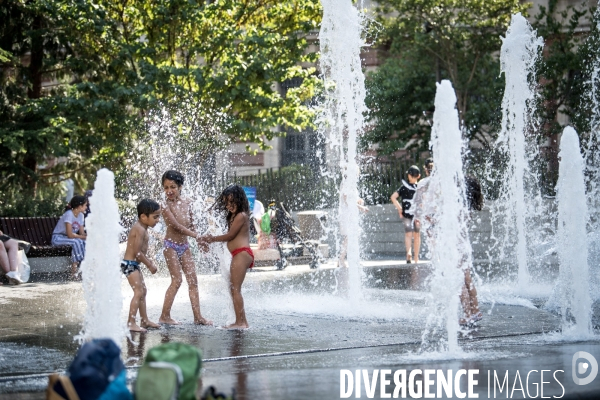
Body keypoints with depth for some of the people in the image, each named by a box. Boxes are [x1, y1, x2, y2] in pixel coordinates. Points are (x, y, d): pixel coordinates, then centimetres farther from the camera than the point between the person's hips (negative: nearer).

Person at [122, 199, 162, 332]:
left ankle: (144, 320, 27)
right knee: (139, 292, -13)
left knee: (143, 291, 17)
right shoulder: (140, 230, -21)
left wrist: (147, 260, 12)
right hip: (130, 264, -11)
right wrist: (150, 265, -14)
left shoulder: (141, 228, 12)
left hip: (134, 264, 11)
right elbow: (137, 252, -23)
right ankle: (131, 322, -13)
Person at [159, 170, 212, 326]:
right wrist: (196, 235, -20)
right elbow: (176, 225, -18)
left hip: (184, 246, 6)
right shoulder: (166, 205, -11)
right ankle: (164, 316, -2)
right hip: (171, 245, -6)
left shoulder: (186, 203, 8)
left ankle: (198, 317, 5)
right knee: (177, 280, -10)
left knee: (193, 280, 3)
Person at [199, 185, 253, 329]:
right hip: (238, 255, 11)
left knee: (235, 289, -10)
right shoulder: (234, 216, 16)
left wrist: (211, 239, -2)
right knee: (234, 289, 12)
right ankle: (242, 321, 15)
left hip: (242, 254, -11)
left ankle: (240, 322, -11)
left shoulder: (241, 216, -12)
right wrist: (210, 240, 7)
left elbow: (230, 236, -12)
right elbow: (231, 237, 14)